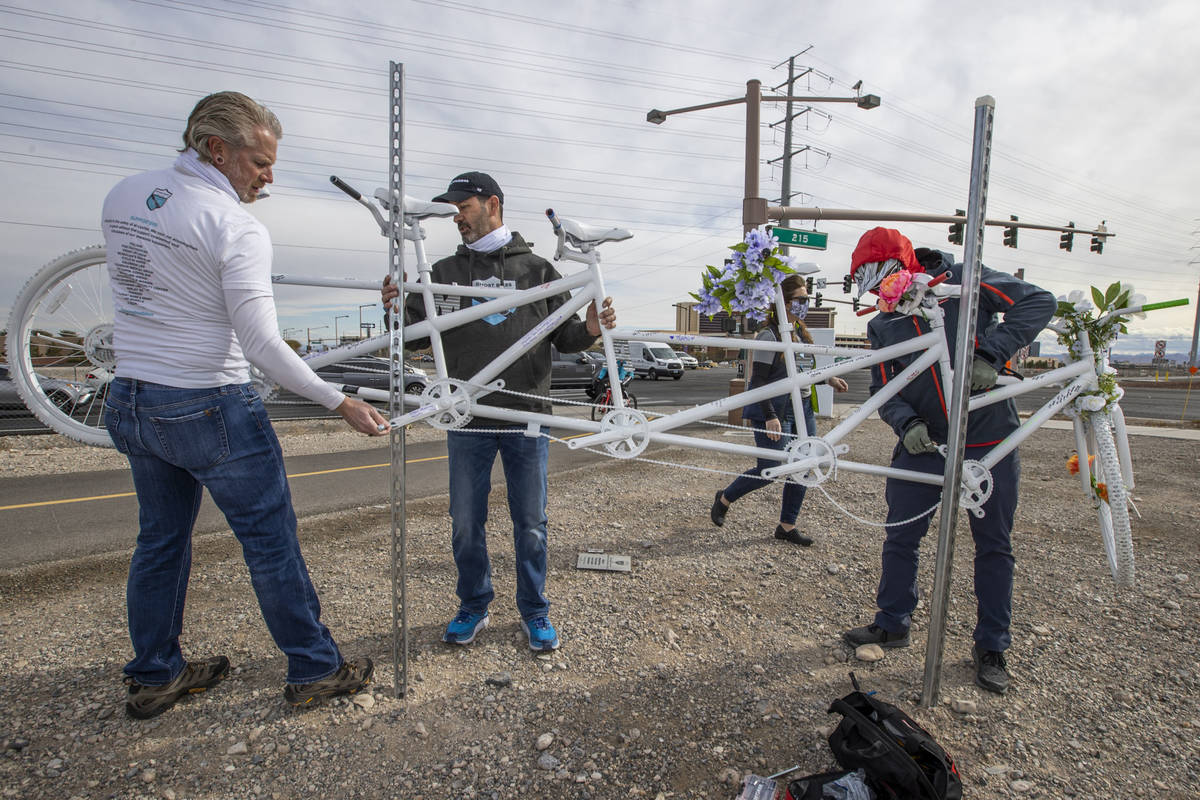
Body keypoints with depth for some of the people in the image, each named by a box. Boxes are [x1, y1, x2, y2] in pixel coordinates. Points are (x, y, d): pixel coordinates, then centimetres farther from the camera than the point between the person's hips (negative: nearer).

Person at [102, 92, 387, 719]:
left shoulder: (120, 195, 5)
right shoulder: (236, 226, -18)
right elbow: (262, 345, -24)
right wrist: (341, 402, -20)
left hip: (129, 403, 8)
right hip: (210, 409, -7)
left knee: (161, 540, 20)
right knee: (271, 542, 5)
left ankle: (153, 678, 36)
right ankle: (314, 669, 19)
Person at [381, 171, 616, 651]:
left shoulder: (537, 270, 7)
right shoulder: (445, 273, 10)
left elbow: (563, 337, 5)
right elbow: (417, 335, 7)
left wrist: (591, 330, -15)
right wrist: (397, 310, -13)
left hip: (527, 419, -1)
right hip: (467, 421, 2)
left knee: (531, 525, 8)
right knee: (465, 525, 10)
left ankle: (535, 612, 27)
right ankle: (473, 607, 32)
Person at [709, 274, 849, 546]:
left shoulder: (802, 332, 11)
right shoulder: (770, 335, -14)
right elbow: (759, 380, -18)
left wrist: (828, 379, 11)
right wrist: (770, 416, -24)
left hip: (803, 407, 8)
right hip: (776, 409, -8)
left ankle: (787, 525, 20)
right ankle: (724, 499, 19)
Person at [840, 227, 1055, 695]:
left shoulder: (964, 282, -5)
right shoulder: (882, 325, 5)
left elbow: (1038, 302, -9)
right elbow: (883, 388, 2)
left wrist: (990, 354, -23)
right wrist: (906, 424, -18)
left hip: (988, 441, -3)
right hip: (922, 443, 3)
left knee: (994, 546, 8)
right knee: (900, 537, 6)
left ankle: (991, 646, 25)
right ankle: (892, 624, 25)